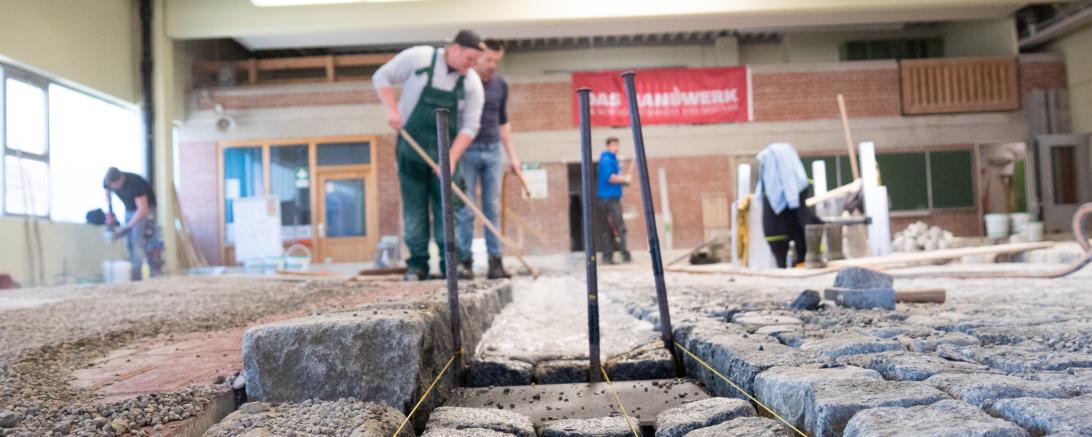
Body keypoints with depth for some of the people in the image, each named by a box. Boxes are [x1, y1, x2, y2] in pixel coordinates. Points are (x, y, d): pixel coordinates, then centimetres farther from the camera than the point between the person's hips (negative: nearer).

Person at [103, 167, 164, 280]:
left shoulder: (134, 183, -34)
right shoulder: (107, 181, -15)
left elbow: (143, 209, -33)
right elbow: (107, 193, 11)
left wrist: (126, 228, -33)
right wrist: (109, 212, -2)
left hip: (145, 208, -7)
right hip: (129, 208, 7)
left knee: (137, 239, -18)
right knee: (129, 242, 0)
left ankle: (135, 274, -18)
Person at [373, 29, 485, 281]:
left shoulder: (472, 83, -3)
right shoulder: (418, 57, -9)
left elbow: (469, 126, -5)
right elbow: (381, 77, 1)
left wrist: (451, 159, -16)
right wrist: (392, 110, -12)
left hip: (446, 151, 2)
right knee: (414, 207, 1)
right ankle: (417, 264, 8)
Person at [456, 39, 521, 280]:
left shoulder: (501, 85, 10)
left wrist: (512, 155, 15)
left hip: (493, 151, 4)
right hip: (467, 151, -4)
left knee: (491, 208, 2)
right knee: (466, 209, -2)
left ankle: (495, 261, 2)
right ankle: (465, 261, 4)